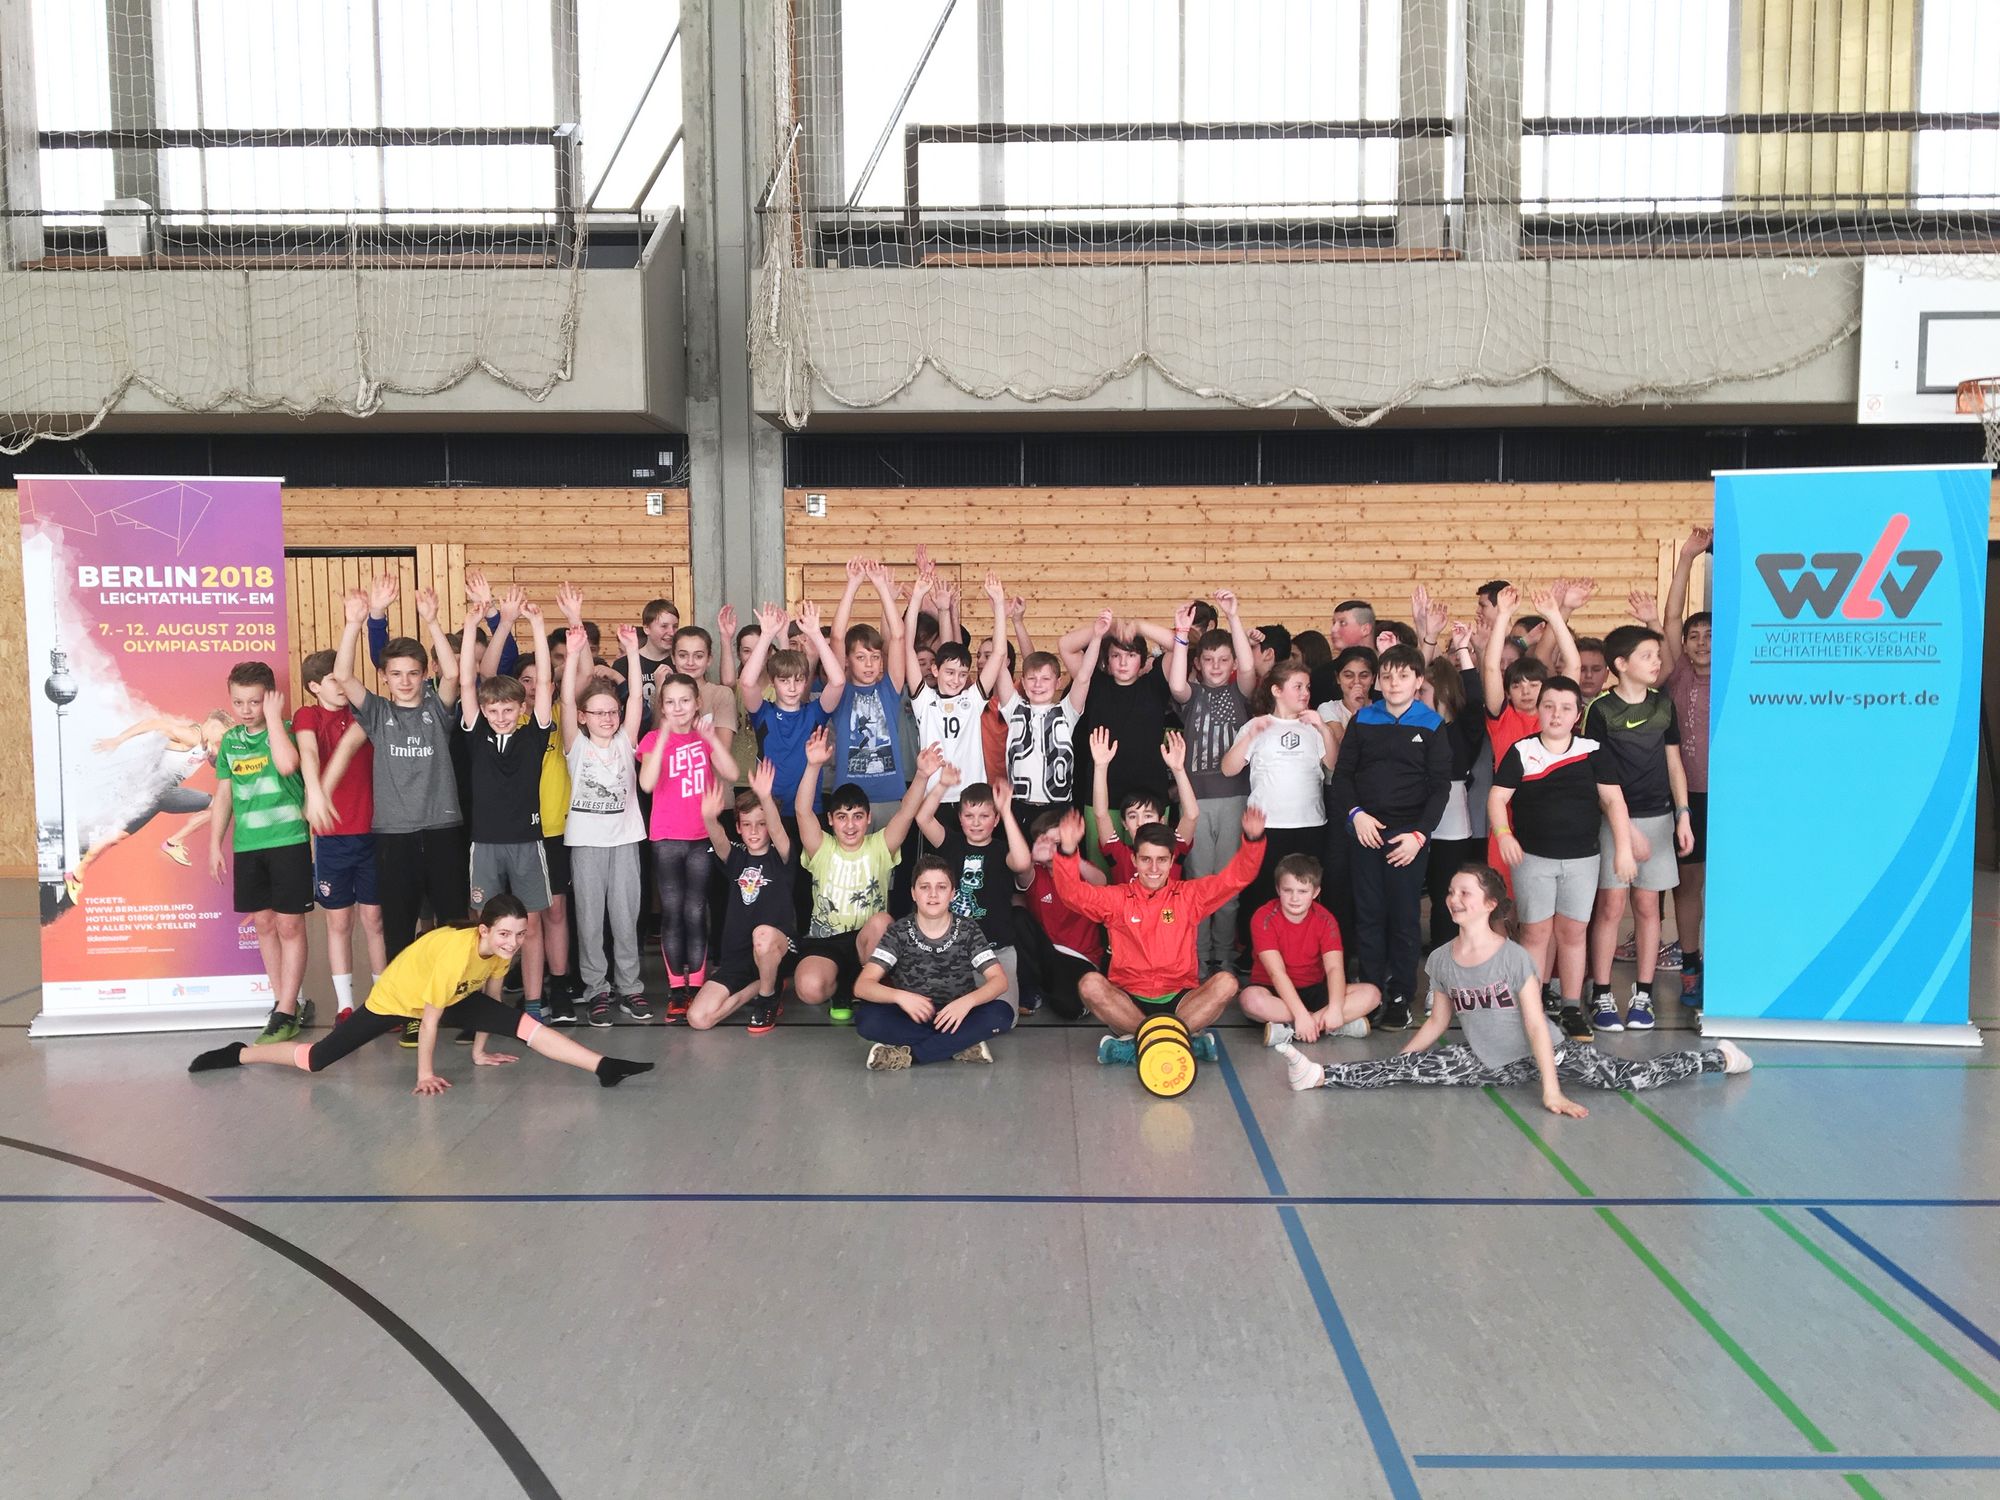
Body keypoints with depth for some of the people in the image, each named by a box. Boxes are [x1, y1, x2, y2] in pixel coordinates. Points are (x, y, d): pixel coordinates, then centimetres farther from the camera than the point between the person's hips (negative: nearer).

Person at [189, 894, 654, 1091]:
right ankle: (238, 1055, 27)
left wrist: (479, 1051, 8)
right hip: (395, 997, -5)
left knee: (522, 1023, -15)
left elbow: (490, 997, 0)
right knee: (316, 1059, 1)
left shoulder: (503, 948, -18)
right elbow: (431, 1017, -28)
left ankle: (603, 1068, -25)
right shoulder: (456, 950, -38)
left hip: (452, 996, 5)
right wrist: (425, 1073, -18)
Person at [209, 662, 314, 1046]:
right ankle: (285, 1002, 21)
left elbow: (287, 764, -29)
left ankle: (286, 1013, 4)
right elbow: (224, 795, 16)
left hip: (288, 841, -5)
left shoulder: (285, 730, -6)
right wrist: (215, 844, 13)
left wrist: (274, 716, -19)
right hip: (247, 845, 6)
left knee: (289, 926, -1)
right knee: (263, 923, 10)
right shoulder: (230, 740, 9)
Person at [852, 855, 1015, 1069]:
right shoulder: (899, 931, -6)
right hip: (913, 1017, 0)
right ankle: (962, 1045, -24)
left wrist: (968, 1001, -30)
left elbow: (999, 980, -10)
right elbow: (862, 986, -13)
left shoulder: (967, 930, -3)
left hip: (957, 1015, 1)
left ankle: (907, 1054, -25)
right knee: (866, 1018, -30)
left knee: (1001, 1014, -29)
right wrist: (899, 996, -33)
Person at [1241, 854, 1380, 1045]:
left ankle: (1288, 1030, -29)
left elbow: (1334, 968, -18)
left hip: (1314, 991, 4)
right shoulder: (1264, 918, -15)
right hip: (1276, 992, -3)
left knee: (1372, 994, -19)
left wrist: (1335, 1008, -36)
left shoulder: (1324, 920, -6)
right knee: (1250, 998, -38)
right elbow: (1276, 972, -23)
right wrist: (1301, 1014, -33)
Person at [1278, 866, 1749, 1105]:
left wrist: (1552, 1092, -23)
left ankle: (1713, 1057, 7)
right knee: (1406, 1068, -16)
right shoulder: (1441, 961, -4)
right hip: (1481, 1061, 3)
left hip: (1535, 1055, -3)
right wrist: (1393, 1064, 3)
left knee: (1625, 1077, -14)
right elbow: (1437, 1023, 6)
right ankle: (1321, 1075, -16)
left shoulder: (1516, 958, -18)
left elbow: (1536, 1026, -19)